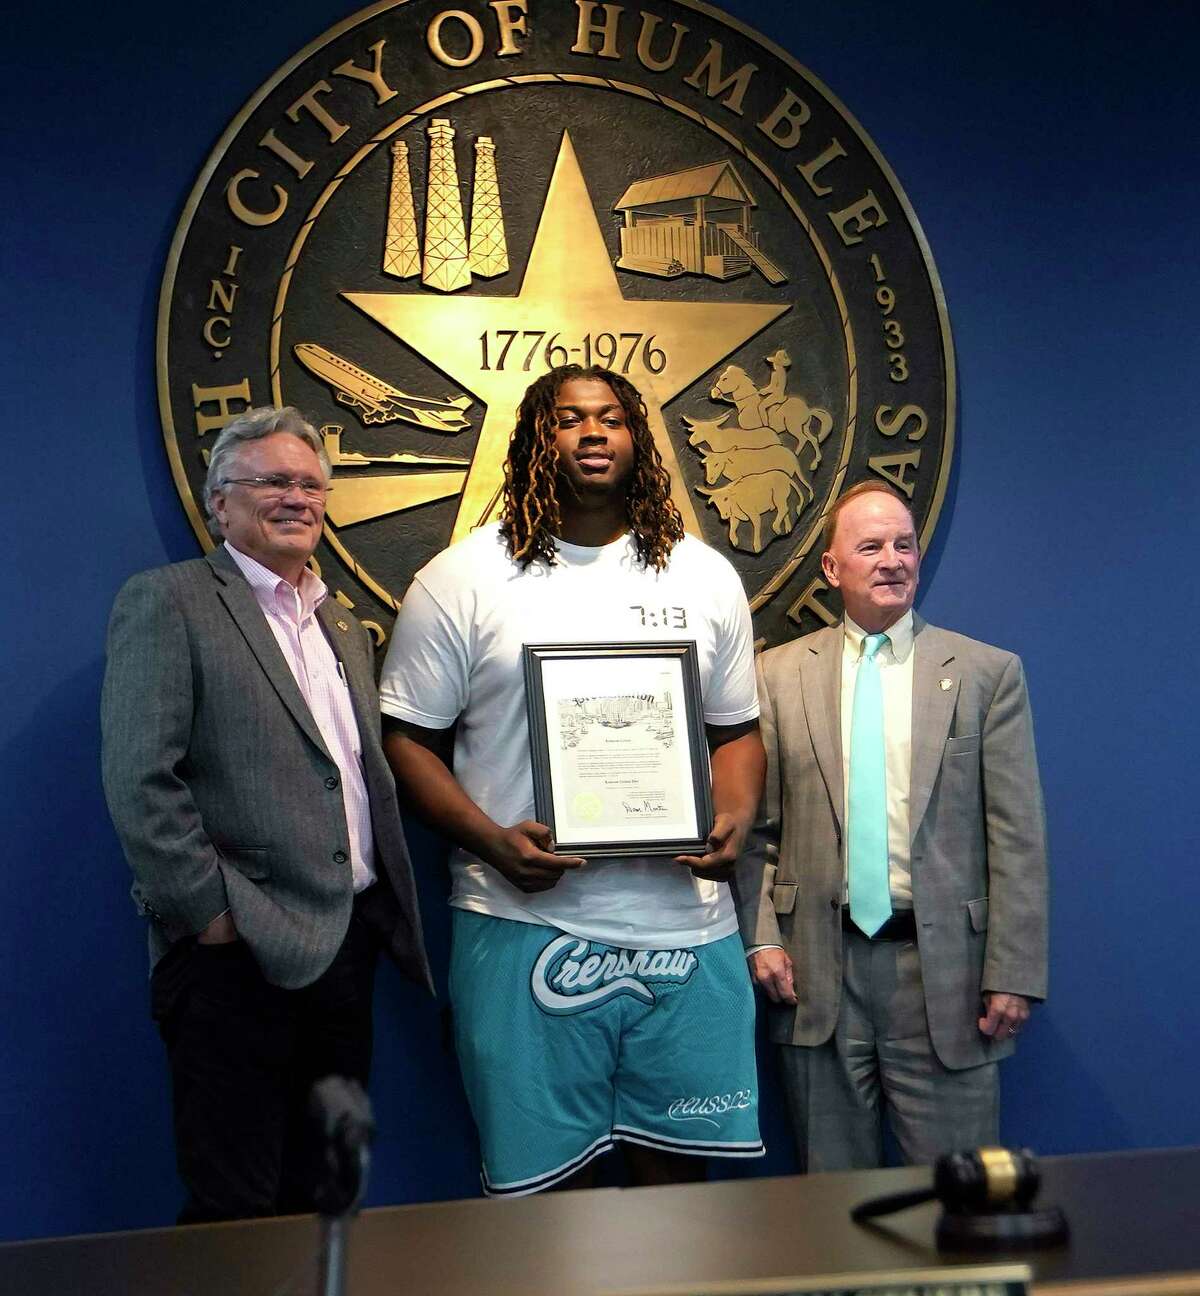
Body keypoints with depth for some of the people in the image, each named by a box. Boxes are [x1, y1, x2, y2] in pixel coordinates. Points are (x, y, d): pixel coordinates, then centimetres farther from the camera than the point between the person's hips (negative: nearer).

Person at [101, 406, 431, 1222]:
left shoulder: (344, 626, 18)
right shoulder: (167, 602, -6)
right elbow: (140, 781, -14)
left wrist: (388, 913, 10)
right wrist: (211, 913, -16)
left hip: (347, 944, 7)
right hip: (241, 958, -7)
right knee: (236, 1210, 2)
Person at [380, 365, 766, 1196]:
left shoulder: (704, 575, 11)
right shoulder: (461, 580, 1)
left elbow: (737, 730, 16)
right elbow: (408, 739, 2)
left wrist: (734, 821, -4)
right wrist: (492, 840, -13)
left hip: (686, 929, 3)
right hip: (527, 929, -2)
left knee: (678, 1166, 11)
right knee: (547, 1180, 7)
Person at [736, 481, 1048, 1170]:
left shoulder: (987, 673, 2)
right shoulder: (780, 674, 6)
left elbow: (1018, 835, -1)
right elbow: (758, 824, 6)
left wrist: (1013, 972, -5)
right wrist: (762, 937, -3)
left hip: (942, 966, -1)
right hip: (818, 966, 1)